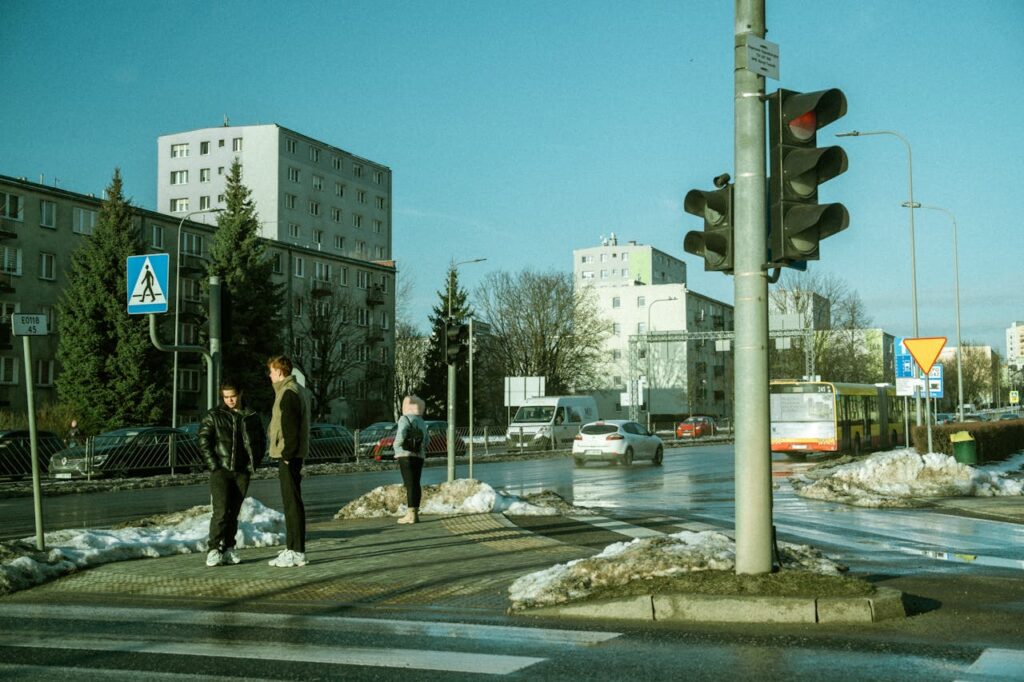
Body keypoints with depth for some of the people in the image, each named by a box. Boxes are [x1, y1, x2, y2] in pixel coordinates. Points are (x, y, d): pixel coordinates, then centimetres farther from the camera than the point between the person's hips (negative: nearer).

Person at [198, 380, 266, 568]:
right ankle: (213, 549, -9)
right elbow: (203, 441, -2)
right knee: (221, 511, -12)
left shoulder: (252, 417, 9)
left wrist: (254, 463, 3)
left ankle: (228, 549, 14)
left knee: (234, 512, 7)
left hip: (242, 472, 3)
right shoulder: (214, 416, 2)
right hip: (220, 470, -3)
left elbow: (261, 442, 15)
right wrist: (214, 465, -9)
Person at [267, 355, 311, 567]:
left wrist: (287, 455, -20)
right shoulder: (298, 390, 18)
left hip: (289, 455, -11)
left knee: (292, 502, -8)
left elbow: (291, 427, -21)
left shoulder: (289, 393, -15)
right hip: (290, 455, 11)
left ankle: (297, 553, -6)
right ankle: (292, 549, 21)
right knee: (290, 502, 14)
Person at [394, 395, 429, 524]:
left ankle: (411, 514, -10)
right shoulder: (421, 421, 16)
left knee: (409, 484, -9)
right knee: (416, 484, 9)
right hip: (419, 456, 7)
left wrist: (397, 446, -6)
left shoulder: (405, 419, -7)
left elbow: (401, 434, -22)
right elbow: (427, 440, 20)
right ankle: (415, 513, 11)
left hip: (406, 455, -7)